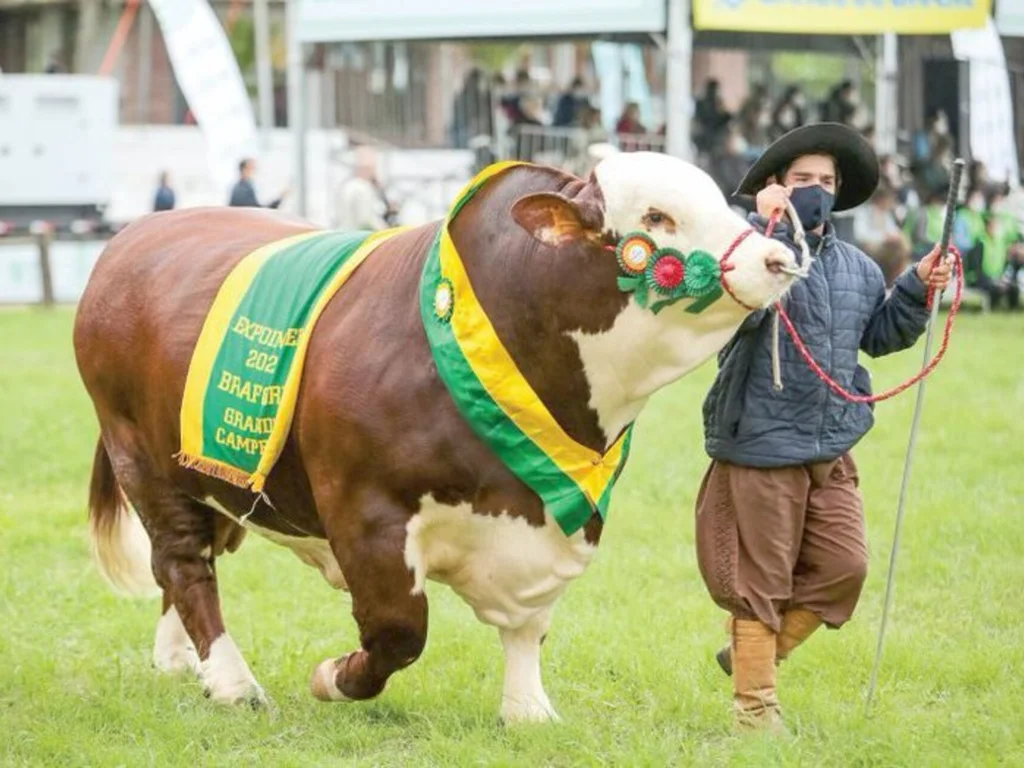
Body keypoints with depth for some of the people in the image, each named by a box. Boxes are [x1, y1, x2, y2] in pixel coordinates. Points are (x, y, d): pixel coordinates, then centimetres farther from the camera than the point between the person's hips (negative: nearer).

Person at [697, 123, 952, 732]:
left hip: (832, 451, 7)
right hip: (762, 447, -6)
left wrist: (917, 292, 8)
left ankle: (751, 654, 24)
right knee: (762, 579, 2)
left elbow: (878, 335, 22)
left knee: (844, 566, 5)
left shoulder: (856, 267, 12)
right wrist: (767, 227, -35)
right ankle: (755, 703, 14)